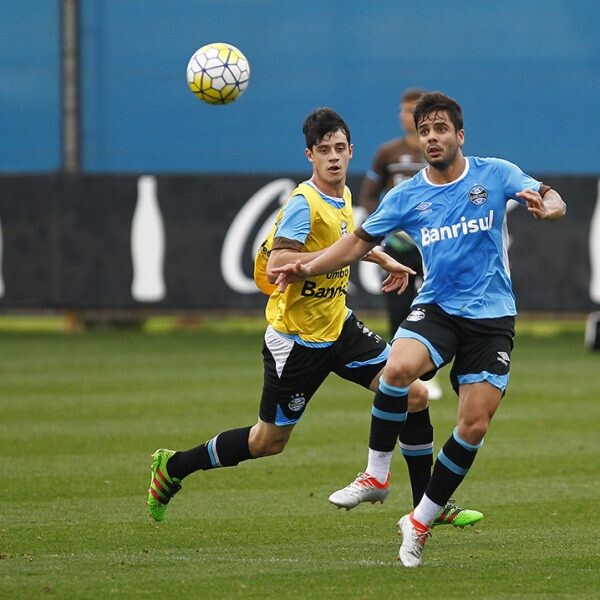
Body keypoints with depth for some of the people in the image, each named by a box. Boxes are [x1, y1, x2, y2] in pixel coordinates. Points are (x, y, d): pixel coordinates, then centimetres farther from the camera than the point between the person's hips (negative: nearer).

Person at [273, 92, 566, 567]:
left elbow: (555, 201, -4)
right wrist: (308, 268, -1)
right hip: (436, 309, 0)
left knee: (474, 427, -3)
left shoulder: (496, 174, -1)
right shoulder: (406, 197, 3)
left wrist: (545, 207, -29)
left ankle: (421, 521, 12)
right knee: (398, 368, -32)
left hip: (492, 318, 0)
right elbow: (361, 240, 11)